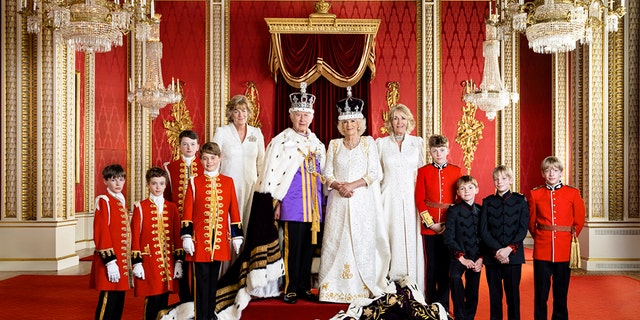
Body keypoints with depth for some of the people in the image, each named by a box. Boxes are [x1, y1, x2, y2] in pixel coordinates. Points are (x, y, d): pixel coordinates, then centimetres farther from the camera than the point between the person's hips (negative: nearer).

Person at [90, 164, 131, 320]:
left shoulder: (122, 202, 15)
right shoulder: (103, 201, -9)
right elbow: (101, 234, -15)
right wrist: (110, 261, -19)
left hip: (122, 261, 8)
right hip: (111, 261, -8)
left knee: (119, 300, 12)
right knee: (108, 300, -3)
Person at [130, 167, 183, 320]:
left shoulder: (172, 208, 9)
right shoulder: (140, 207, 0)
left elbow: (177, 236, 8)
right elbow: (135, 236, -2)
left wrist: (178, 262, 4)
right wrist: (136, 263, -7)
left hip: (168, 261, 3)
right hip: (149, 261, -3)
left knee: (164, 299, 7)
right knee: (153, 299, -4)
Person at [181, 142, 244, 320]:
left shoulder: (228, 182, 7)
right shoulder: (194, 183, 1)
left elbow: (234, 211, 7)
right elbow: (187, 213, -2)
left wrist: (237, 236, 5)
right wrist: (186, 237, -9)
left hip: (220, 239, 3)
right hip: (200, 239, -2)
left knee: (214, 277, 12)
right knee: (202, 278, 0)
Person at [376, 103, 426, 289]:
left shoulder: (418, 142, 9)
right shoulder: (381, 143, 7)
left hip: (411, 199, 1)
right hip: (389, 200, -1)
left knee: (411, 241, 0)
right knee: (391, 240, -2)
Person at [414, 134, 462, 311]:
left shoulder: (456, 170, 4)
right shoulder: (423, 171, 2)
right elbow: (419, 200, -1)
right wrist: (430, 223, -8)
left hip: (450, 225, 1)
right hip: (429, 226, -1)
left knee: (446, 265, 7)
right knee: (432, 265, 6)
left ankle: (444, 305, 18)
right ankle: (431, 304, 18)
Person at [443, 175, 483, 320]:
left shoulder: (481, 210, 5)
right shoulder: (453, 210, -4)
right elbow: (449, 238, -9)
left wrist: (481, 258, -4)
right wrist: (462, 258, -14)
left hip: (476, 258, 4)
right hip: (459, 256, -3)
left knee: (473, 295, 7)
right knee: (455, 277, -31)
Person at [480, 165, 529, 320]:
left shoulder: (520, 200, 4)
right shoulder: (487, 202, 7)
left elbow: (523, 228, -2)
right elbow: (484, 230, 0)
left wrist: (509, 249, -13)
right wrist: (497, 250, -12)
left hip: (513, 255, -1)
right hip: (492, 255, 1)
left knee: (513, 293, 3)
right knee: (494, 294, 6)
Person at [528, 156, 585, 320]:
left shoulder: (573, 193, 1)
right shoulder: (535, 194, 2)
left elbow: (579, 220, 9)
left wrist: (571, 236, 7)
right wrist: (539, 238, 7)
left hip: (564, 250, 0)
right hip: (542, 250, 0)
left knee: (561, 292, 10)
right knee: (541, 293, 5)